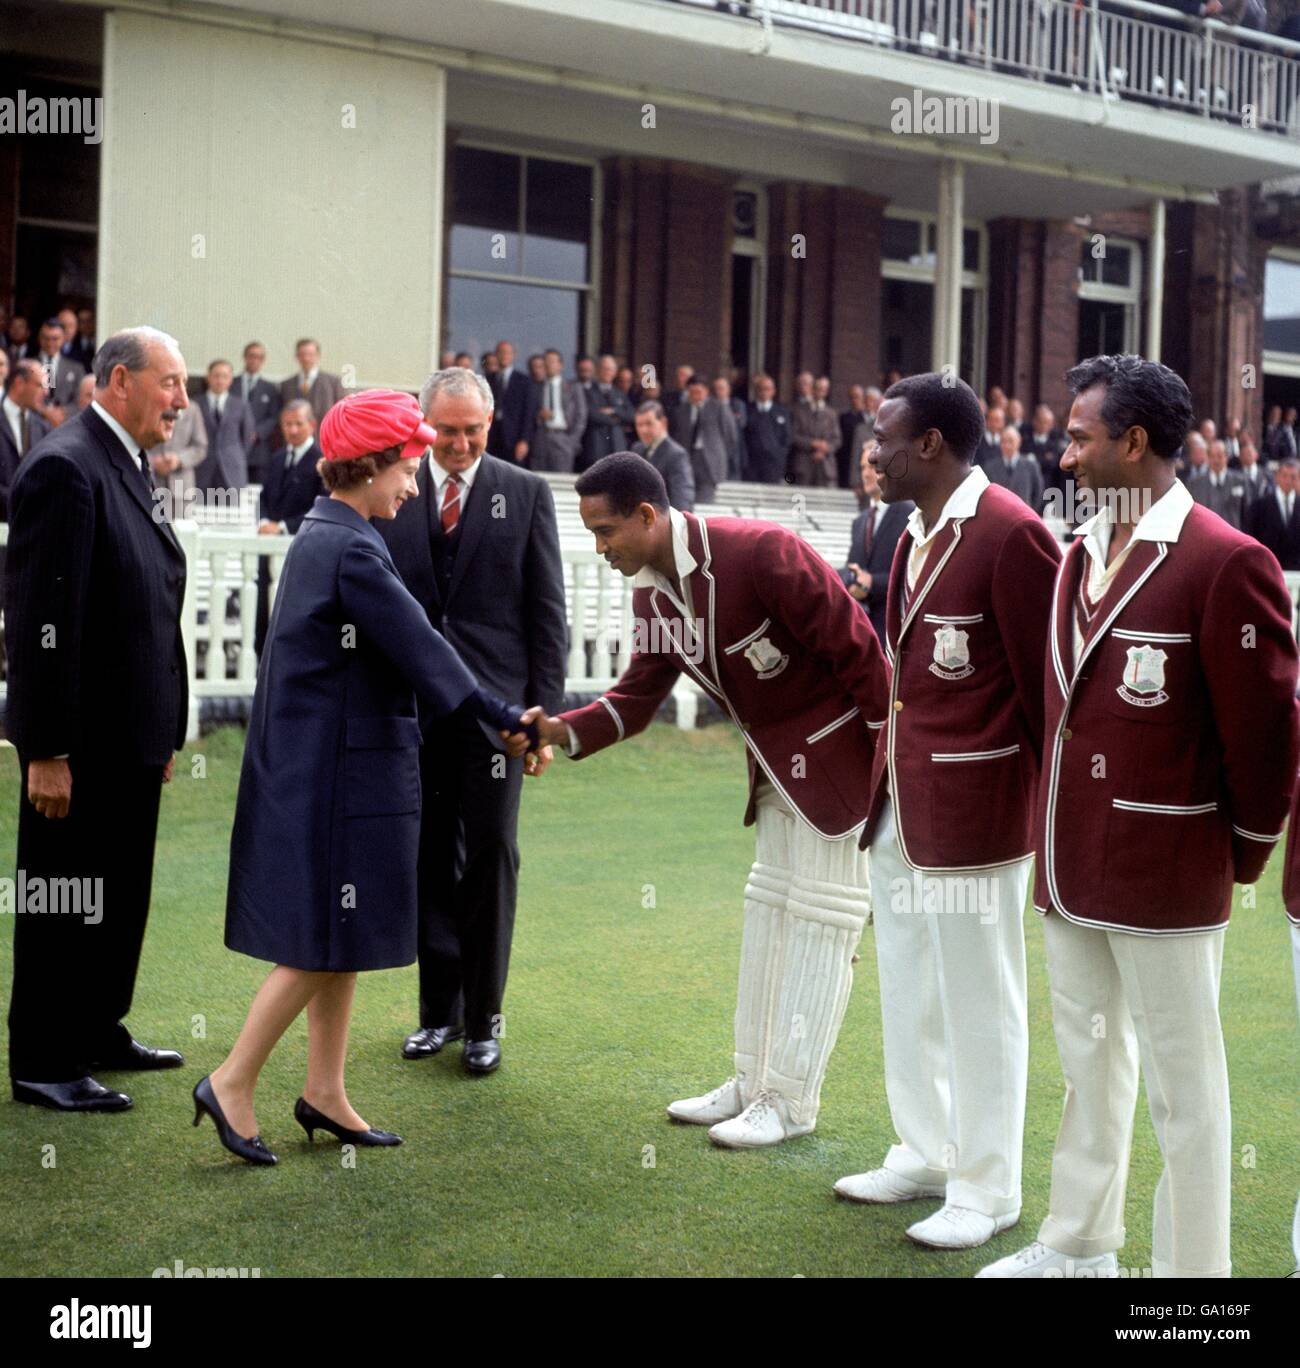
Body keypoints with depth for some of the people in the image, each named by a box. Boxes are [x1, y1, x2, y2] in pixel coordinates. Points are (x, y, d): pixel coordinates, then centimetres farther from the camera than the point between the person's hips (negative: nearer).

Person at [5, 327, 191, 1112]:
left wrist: (166, 730, 16)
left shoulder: (131, 469, 13)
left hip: (132, 736, 9)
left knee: (122, 893, 18)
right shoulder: (65, 468, -17)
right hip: (82, 738, -9)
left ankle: (98, 1032, 33)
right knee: (64, 898, 2)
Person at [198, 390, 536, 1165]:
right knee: (327, 938, -3)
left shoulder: (321, 536, 13)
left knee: (340, 934, 14)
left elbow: (396, 648, 14)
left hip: (323, 762, 10)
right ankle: (233, 1083, 3)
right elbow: (421, 650, -20)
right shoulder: (352, 550, -18)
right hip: (339, 769, -10)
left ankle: (325, 1092, 20)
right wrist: (505, 719, -15)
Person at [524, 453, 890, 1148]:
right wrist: (560, 730, -15)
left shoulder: (760, 552, -27)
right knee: (768, 909, 15)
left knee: (821, 917, -2)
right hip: (777, 760, 9)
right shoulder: (650, 592, -1)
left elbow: (858, 647, -23)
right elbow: (636, 696, 2)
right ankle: (752, 1083, 26)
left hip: (841, 746, -9)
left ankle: (791, 1102, 6)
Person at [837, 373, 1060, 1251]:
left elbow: (1048, 684, -14)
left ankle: (986, 1189, 18)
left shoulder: (1011, 535, -17)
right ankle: (926, 1155, 34)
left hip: (975, 808, -9)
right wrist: (887, 787, 11)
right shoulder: (916, 538, 12)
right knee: (908, 992, 18)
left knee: (979, 999, 3)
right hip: (902, 805, 9)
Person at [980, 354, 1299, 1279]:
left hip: (1165, 873, -8)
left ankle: (1193, 1267, 15)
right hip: (1071, 862, 8)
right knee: (1089, 1060, 20)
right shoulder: (1081, 556, 9)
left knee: (1183, 1086, 3)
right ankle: (1079, 1246, 34)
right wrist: (1056, 836, 12)